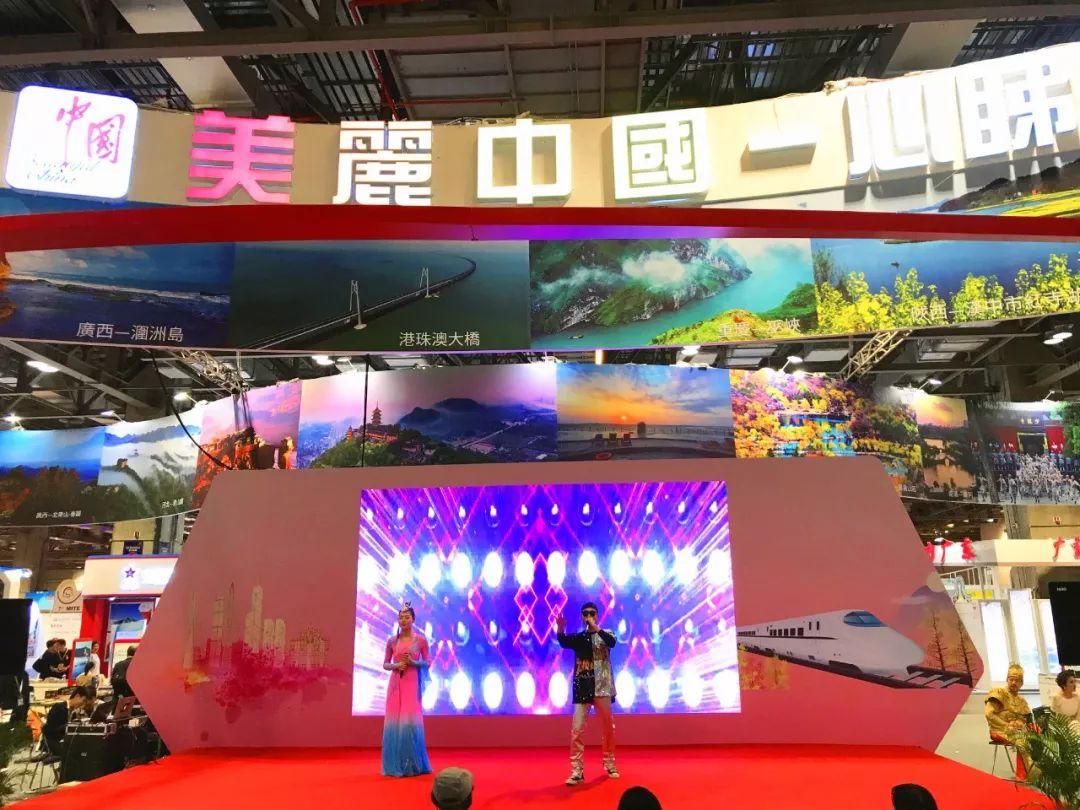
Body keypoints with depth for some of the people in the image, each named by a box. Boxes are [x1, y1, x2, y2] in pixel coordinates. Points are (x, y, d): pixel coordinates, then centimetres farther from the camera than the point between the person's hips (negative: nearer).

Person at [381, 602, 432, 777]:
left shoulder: (421, 640, 0)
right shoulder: (392, 641, 5)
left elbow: (427, 663, 3)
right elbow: (385, 664, 9)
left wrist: (413, 662, -14)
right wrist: (396, 666, -11)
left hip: (412, 684, -2)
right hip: (395, 684, 2)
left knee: (410, 721, -7)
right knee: (394, 720, 0)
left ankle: (412, 765, 6)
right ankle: (395, 765, 12)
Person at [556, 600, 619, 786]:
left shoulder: (604, 635, 4)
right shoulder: (578, 638, 6)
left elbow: (612, 642, -21)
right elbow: (564, 642, -16)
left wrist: (596, 628, -33)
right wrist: (560, 630, -38)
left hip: (601, 687, 0)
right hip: (582, 687, 0)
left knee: (608, 727, 11)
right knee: (577, 729, -7)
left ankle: (609, 764, 29)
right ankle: (577, 770, -2)